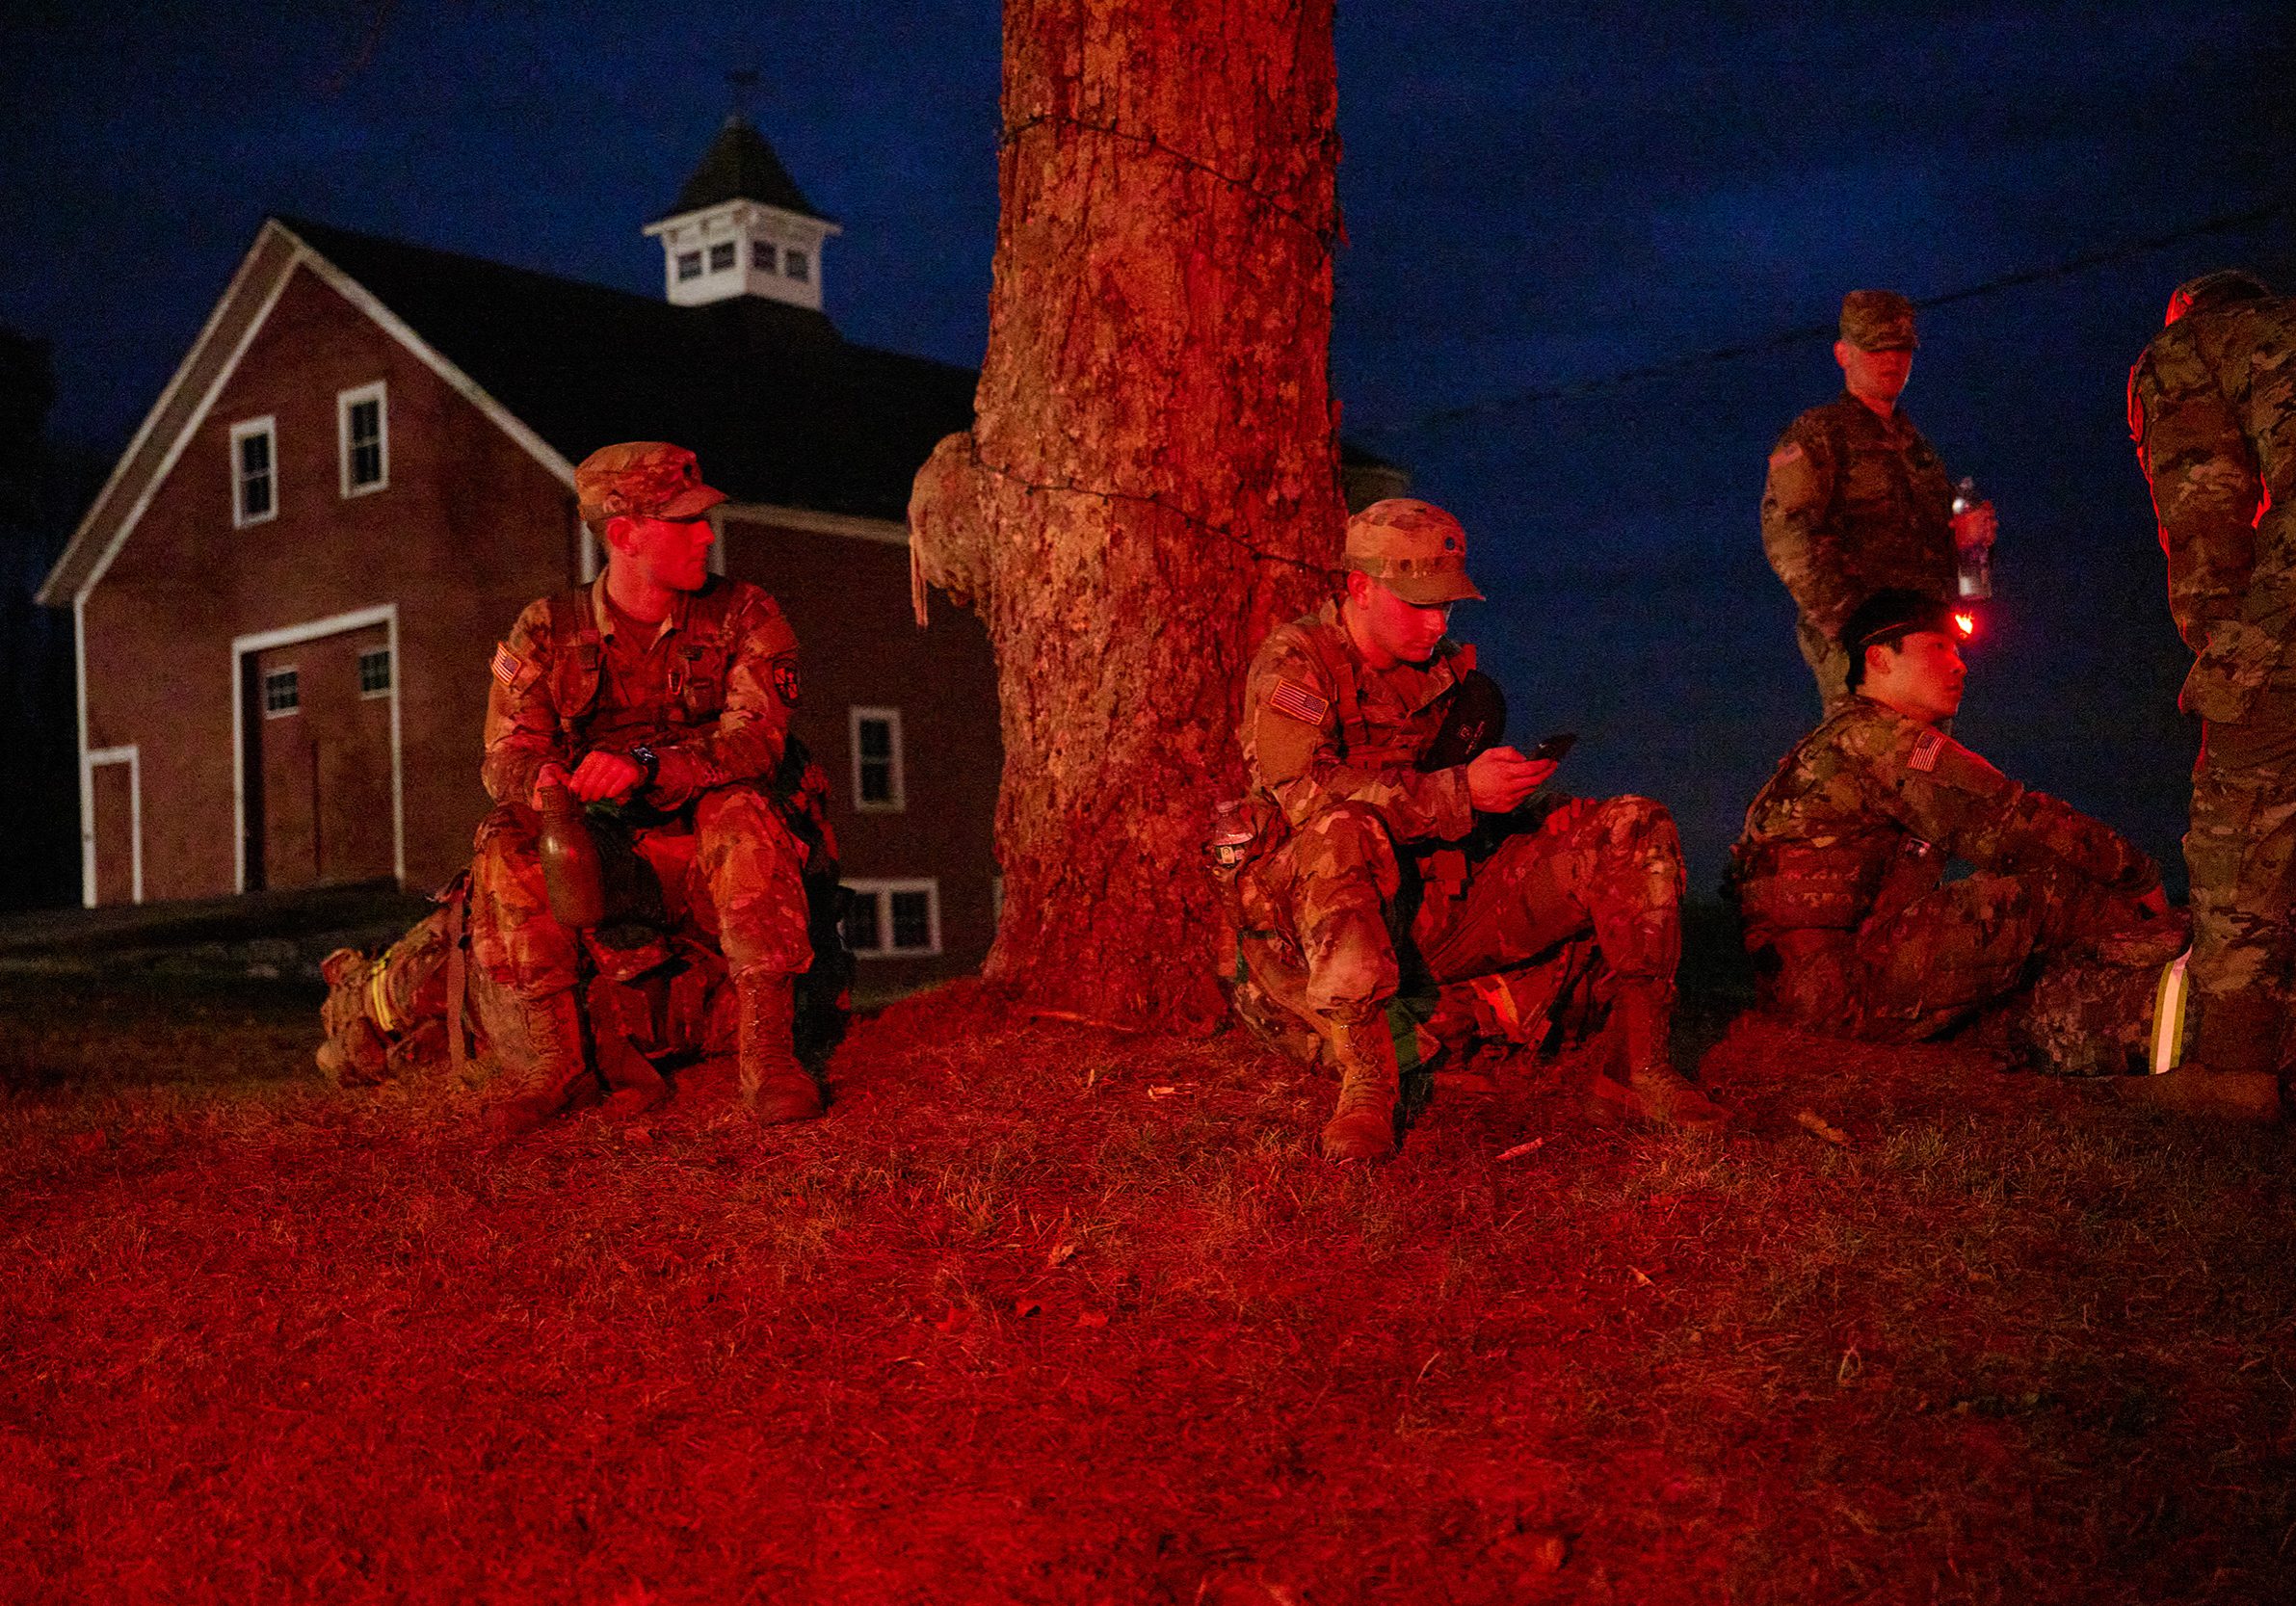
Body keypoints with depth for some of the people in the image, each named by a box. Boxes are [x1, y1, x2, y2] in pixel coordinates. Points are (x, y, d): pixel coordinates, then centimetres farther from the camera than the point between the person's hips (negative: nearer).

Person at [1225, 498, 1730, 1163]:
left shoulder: (1447, 668, 13)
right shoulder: (1295, 663, -8)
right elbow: (1309, 793, -25)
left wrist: (1514, 783, 1)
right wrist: (1460, 791, -29)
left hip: (1442, 907, 6)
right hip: (1312, 920, -6)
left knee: (1636, 830, -6)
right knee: (1343, 832, -42)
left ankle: (1638, 1066, -5)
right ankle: (1364, 1086, -39)